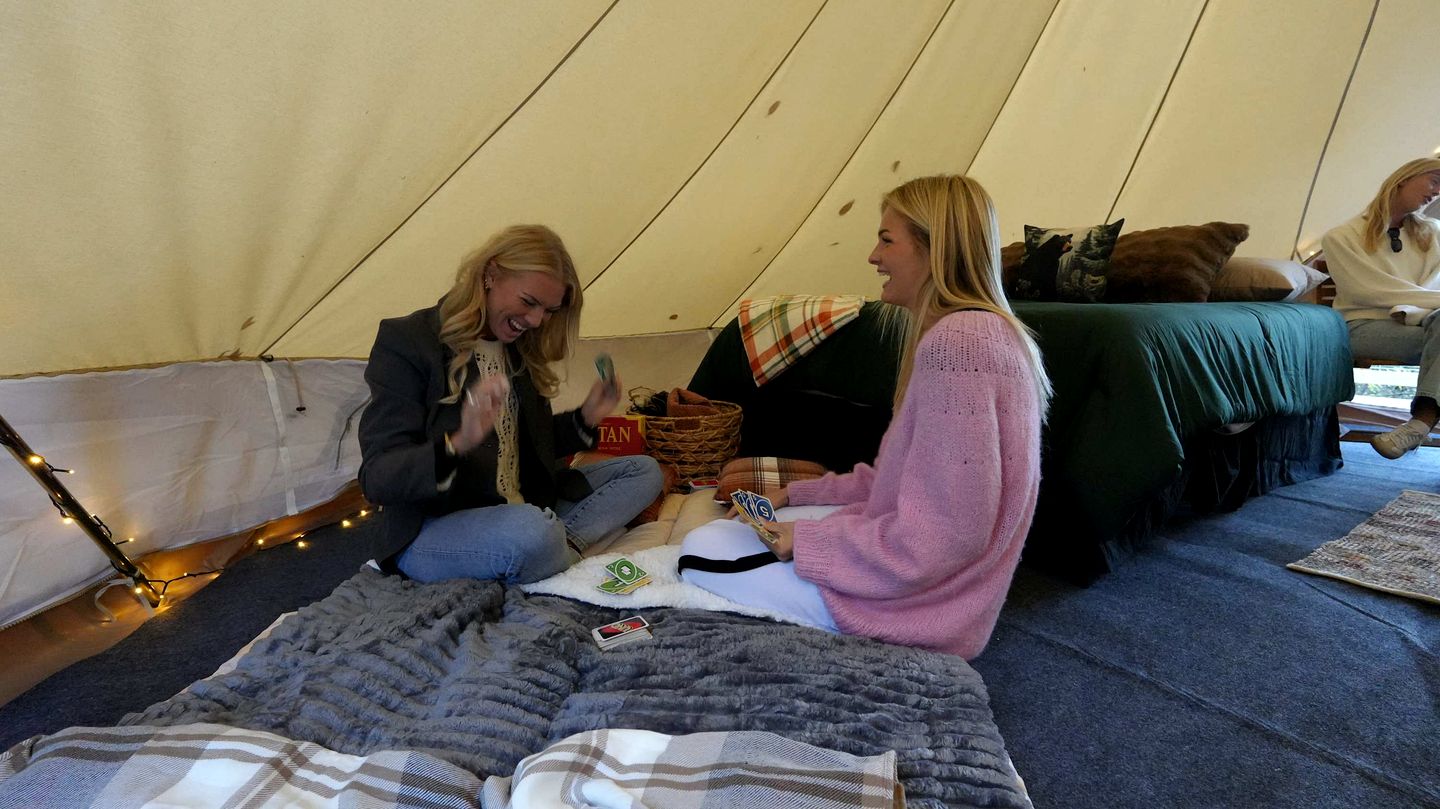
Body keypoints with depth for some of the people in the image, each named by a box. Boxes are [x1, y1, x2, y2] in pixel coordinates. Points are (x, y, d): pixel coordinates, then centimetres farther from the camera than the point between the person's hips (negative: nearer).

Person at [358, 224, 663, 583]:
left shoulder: (518, 349, 9)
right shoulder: (407, 341, -12)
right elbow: (376, 478, -19)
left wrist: (585, 419, 1)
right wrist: (456, 444, -38)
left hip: (523, 511, 8)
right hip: (430, 533, -7)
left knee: (643, 471, 4)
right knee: (530, 531, -40)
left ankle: (563, 545, -17)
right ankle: (569, 556, -7)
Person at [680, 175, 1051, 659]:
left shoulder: (956, 341, -26)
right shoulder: (986, 330, 8)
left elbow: (943, 536, -28)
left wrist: (808, 541, -17)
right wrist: (794, 495, 8)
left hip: (918, 604, -10)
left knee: (701, 549, -6)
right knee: (728, 526, 17)